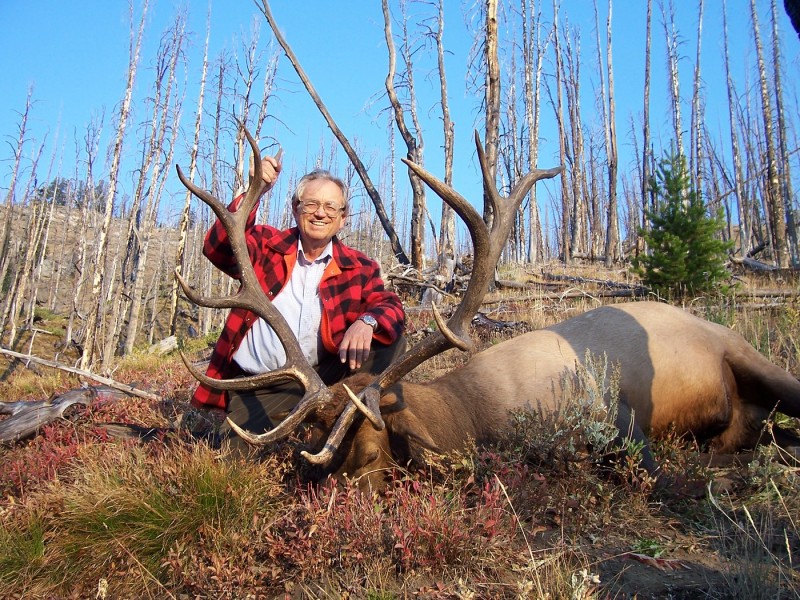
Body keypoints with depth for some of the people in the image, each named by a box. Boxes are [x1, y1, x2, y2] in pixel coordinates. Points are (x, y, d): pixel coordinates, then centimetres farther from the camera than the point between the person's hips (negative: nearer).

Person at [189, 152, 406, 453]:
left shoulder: (358, 267, 3)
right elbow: (218, 248, -15)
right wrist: (253, 193, -27)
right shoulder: (266, 243, 2)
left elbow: (390, 305, -7)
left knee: (391, 341, -17)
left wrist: (366, 322, -31)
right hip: (257, 385, 0)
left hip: (323, 375, 1)